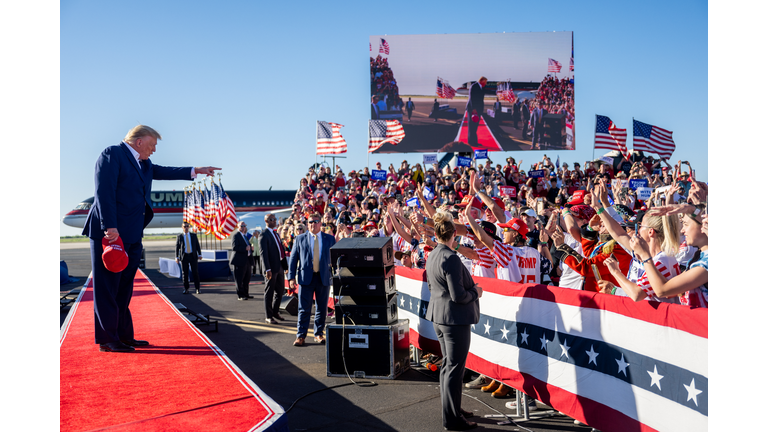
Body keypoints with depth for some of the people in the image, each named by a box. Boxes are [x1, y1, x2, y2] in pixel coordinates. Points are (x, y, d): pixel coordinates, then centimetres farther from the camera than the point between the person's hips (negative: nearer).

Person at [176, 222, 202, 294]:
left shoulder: (194, 235, 7)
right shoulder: (179, 237, 5)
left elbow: (197, 245, 7)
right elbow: (177, 247, 4)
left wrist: (200, 254, -2)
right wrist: (177, 257, -3)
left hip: (193, 256, 0)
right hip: (184, 256, 0)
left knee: (195, 272, -2)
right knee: (185, 273, 1)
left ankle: (197, 289, 5)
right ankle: (186, 289, 9)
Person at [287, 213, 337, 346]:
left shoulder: (329, 239, 8)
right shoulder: (300, 239, 6)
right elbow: (293, 258, 6)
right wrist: (291, 277, -2)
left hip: (324, 278, 1)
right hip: (306, 277, -1)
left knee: (322, 309, 8)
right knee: (304, 309, 0)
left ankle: (319, 334, 20)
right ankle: (300, 335, 7)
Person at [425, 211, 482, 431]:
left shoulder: (432, 256, 7)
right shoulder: (451, 258, -21)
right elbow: (458, 295, -24)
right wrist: (475, 292, -4)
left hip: (439, 315, 9)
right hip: (455, 318, -9)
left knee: (448, 364, 19)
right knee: (454, 367, -1)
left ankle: (452, 409, 32)